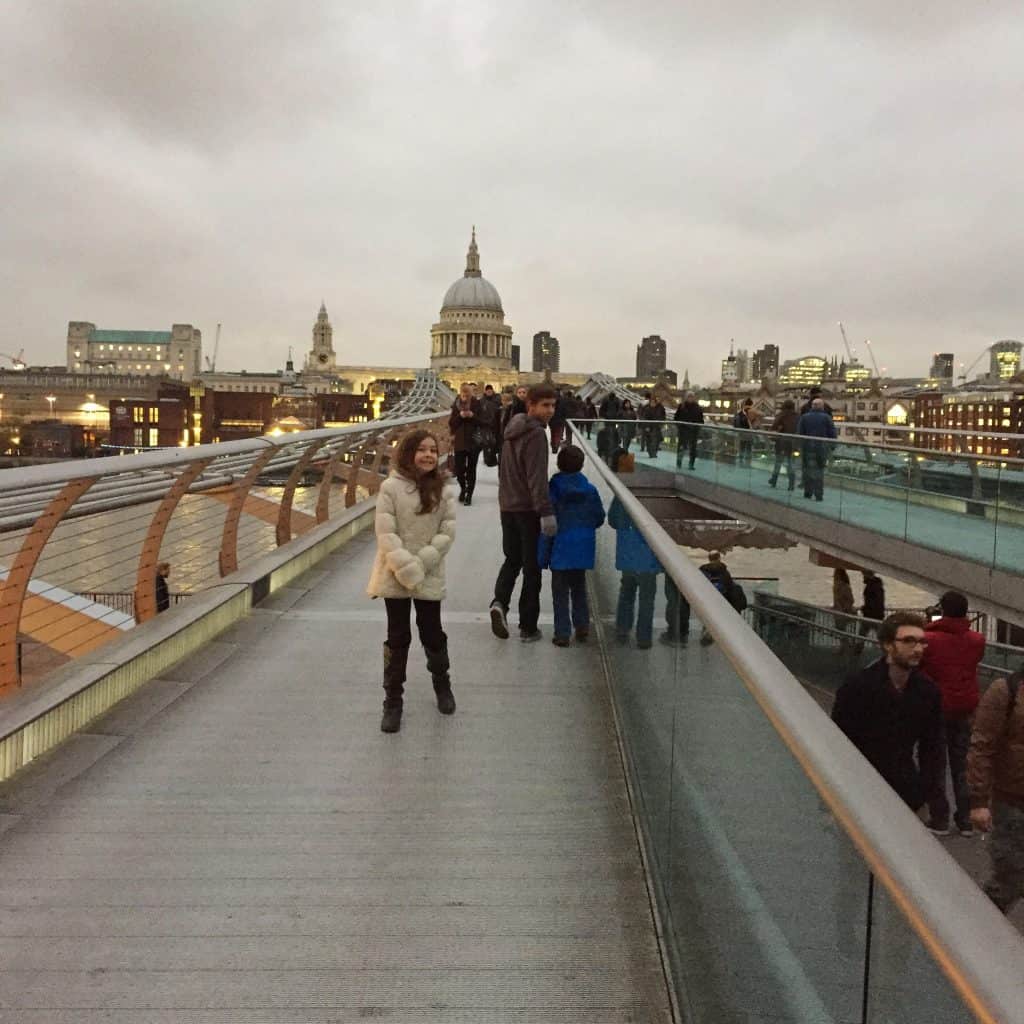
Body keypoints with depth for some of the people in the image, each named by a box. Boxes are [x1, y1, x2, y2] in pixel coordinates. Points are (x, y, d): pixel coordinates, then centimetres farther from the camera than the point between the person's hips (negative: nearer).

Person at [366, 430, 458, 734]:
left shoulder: (444, 490, -2)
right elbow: (385, 534, -11)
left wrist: (420, 564, -15)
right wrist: (407, 570, -18)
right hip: (395, 577, -1)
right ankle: (393, 701, 18)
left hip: (430, 577, 2)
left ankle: (442, 683, 39)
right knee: (397, 639, 7)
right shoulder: (391, 488, -8)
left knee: (432, 634, 13)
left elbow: (447, 533, -5)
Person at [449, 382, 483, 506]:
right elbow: (451, 423, -1)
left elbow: (483, 423, -6)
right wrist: (460, 416, -18)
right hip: (459, 442, 2)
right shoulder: (456, 405, 1)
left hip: (474, 442, -2)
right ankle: (463, 488, 31)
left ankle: (469, 494, 15)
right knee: (459, 469, 3)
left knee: (471, 470, 2)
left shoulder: (478, 405, -4)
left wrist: (473, 416, -21)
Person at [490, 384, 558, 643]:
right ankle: (528, 627, 10)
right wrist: (546, 512, -26)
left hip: (507, 507, 7)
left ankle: (500, 602, -6)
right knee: (531, 566, 4)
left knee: (512, 559, 19)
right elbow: (537, 478, -24)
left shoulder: (513, 430, 11)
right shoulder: (536, 434, -16)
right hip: (528, 508, -7)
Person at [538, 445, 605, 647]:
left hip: (560, 549, -3)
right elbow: (599, 518, 5)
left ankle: (562, 633, 5)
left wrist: (543, 556, -6)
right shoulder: (590, 490, -4)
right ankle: (582, 626, 23)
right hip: (583, 549, 3)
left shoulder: (552, 490, -13)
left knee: (560, 592, 5)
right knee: (579, 587, 21)